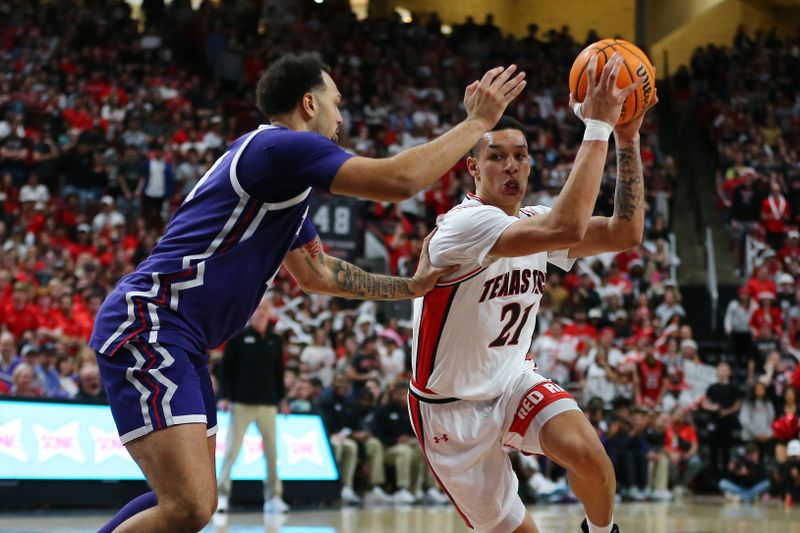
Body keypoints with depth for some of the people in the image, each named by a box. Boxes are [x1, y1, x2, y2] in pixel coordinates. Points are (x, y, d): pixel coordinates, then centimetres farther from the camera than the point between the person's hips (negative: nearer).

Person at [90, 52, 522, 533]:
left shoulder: (286, 184, 21)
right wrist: (478, 122, -8)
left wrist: (412, 286, 31)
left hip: (179, 346, 11)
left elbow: (317, 274, 34)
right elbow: (398, 181, -19)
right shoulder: (280, 145, -11)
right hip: (147, 326, -11)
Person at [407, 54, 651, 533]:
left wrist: (628, 138, -17)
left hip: (512, 382, 5)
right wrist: (597, 127, -38)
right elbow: (567, 229, -40)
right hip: (452, 406, -5)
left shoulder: (535, 222, 0)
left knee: (588, 453, -23)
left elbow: (625, 233, -10)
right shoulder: (464, 223, -26)